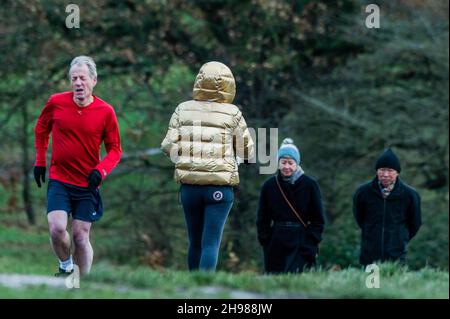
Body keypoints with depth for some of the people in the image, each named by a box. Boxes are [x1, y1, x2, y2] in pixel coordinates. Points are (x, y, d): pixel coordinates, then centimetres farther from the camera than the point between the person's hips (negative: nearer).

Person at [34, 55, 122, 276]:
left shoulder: (105, 112, -7)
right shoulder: (56, 103, -5)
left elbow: (115, 149, 1)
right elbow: (41, 129, 15)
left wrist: (101, 170, -17)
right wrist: (40, 161, 14)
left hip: (87, 184, 0)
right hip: (59, 181, 0)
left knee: (81, 236, 3)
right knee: (56, 228, -16)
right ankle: (66, 266, 13)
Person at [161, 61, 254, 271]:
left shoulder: (183, 110, 3)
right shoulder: (232, 114, -2)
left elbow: (169, 147, -1)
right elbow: (248, 152, 3)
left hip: (189, 185, 3)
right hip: (220, 188, -3)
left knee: (195, 242, 15)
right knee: (211, 243, -5)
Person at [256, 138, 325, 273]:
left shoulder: (310, 185, 0)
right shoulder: (269, 186, 6)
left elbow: (318, 219, 3)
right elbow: (262, 219, 11)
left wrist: (311, 243, -6)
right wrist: (266, 241, 1)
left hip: (302, 246, -2)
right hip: (277, 246, 2)